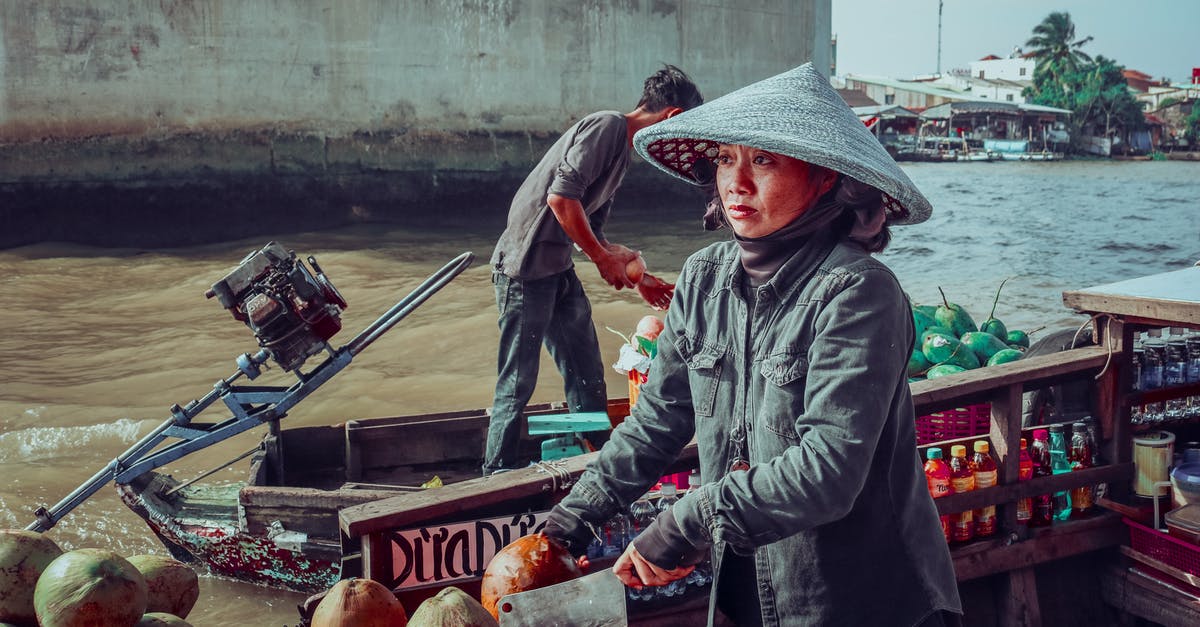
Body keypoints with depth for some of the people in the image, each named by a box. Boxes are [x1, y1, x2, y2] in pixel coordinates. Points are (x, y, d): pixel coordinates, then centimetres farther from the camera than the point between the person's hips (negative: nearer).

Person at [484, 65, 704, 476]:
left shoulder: (622, 148, 17)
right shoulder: (607, 126, -13)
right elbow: (560, 196, -24)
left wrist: (639, 281, 22)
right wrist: (603, 258, -13)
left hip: (558, 271, 10)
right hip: (526, 267, -10)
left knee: (587, 375, 13)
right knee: (517, 383, -2)